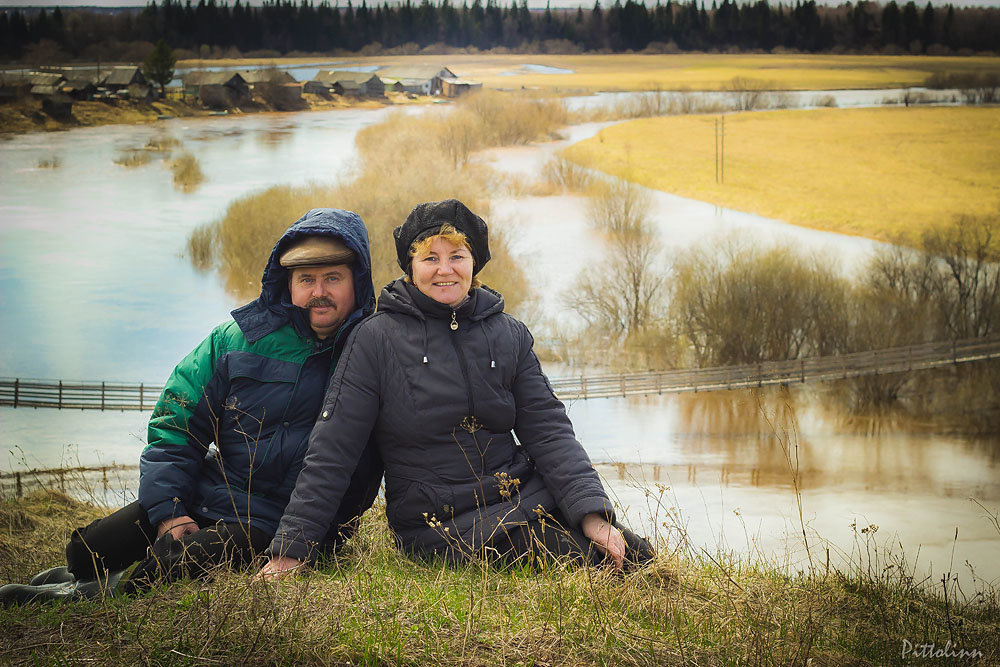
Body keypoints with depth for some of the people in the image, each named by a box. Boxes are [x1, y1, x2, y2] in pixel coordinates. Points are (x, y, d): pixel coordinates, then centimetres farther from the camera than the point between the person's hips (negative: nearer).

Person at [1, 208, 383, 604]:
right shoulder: (236, 340, 2)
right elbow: (176, 425, 6)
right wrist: (168, 510, -7)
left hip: (269, 524, -3)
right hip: (202, 496, 3)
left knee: (177, 561, -29)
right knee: (87, 550, -10)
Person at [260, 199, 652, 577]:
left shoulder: (509, 335, 9)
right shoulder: (376, 339, -3)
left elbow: (547, 430, 4)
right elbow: (331, 451, -4)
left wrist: (592, 514, -11)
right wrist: (292, 549, -9)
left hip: (527, 497, 5)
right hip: (442, 528, -5)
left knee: (637, 557, -15)